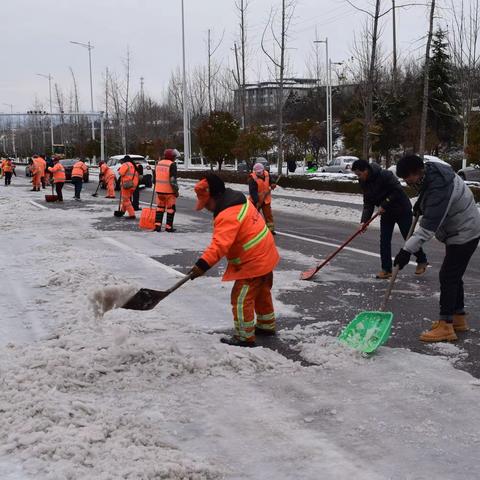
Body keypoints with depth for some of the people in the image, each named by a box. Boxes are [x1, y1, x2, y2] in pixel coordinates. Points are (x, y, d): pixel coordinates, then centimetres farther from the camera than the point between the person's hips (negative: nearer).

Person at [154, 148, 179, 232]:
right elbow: (173, 180, -17)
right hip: (169, 191, -6)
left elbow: (155, 177, 16)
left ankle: (157, 225, 9)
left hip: (159, 190, 6)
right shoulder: (172, 165, -13)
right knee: (171, 209, 5)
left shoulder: (158, 163, 9)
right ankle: (168, 227, 6)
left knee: (160, 207, 14)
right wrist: (176, 190, -10)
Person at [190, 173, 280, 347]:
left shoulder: (228, 216, -26)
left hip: (253, 262, -11)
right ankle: (267, 325, 41)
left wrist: (203, 264, -43)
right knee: (261, 293, 25)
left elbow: (220, 244, -37)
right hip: (265, 255, 11)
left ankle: (245, 337, 5)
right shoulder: (240, 200, 4)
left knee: (241, 298, -3)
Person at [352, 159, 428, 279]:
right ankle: (386, 269, 5)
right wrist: (364, 220, -15)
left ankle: (422, 261, 27)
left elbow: (398, 191, -29)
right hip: (386, 213, 7)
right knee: (384, 241, -1)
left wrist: (384, 205, -28)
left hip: (402, 210, -7)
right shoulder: (364, 183, -4)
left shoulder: (384, 175, -28)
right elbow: (368, 203, -3)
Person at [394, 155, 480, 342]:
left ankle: (445, 326, -7)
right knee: (453, 276, 17)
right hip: (459, 230, 11)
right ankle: (458, 318, 28)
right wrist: (420, 202, 13)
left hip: (464, 233, -11)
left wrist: (407, 250, -39)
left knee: (448, 276, -11)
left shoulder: (439, 189, -33)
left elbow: (428, 226, -37)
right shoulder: (430, 168, -3)